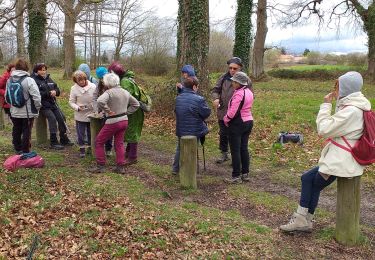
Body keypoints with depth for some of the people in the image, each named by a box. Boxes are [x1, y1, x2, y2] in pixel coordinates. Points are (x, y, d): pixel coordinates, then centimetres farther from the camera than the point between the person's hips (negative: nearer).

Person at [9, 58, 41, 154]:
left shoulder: (10, 80, 0)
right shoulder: (29, 80, -16)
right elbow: (36, 96, -19)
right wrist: (37, 107, -3)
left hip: (14, 112, 5)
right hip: (28, 113, -5)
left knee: (16, 132, 16)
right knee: (26, 132, 4)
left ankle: (18, 150, 27)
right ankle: (25, 152, 9)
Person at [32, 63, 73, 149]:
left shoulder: (48, 79, 15)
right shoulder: (34, 80, -6)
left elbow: (57, 89, 14)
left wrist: (55, 92, -9)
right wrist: (49, 93, -21)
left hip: (52, 103, 7)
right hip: (43, 106, -7)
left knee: (61, 117, 0)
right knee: (52, 118, -21)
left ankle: (64, 139, 13)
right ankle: (53, 142, -14)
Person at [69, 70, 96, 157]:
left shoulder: (93, 86, -10)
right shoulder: (74, 88, -8)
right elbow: (71, 102, -2)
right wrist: (77, 108, -20)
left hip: (91, 114, 0)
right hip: (80, 115, 0)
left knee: (91, 132, 14)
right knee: (81, 133, 6)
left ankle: (90, 147, 33)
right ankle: (82, 149, 21)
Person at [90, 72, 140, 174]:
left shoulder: (109, 92, -15)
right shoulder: (125, 92, 8)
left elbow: (100, 101, -34)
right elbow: (136, 104, 17)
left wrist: (108, 111, -21)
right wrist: (126, 112, 11)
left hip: (112, 122, -7)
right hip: (124, 121, 7)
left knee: (99, 142, 8)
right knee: (119, 144, 16)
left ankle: (100, 166, 10)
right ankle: (120, 167, 15)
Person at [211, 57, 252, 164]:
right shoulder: (224, 78, 1)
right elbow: (215, 90, 8)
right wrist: (216, 98, -13)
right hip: (223, 112, 3)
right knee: (223, 134, 15)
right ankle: (224, 154, 33)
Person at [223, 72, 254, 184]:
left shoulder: (238, 94, -21)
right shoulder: (249, 92, 8)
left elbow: (232, 112, -24)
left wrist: (225, 119, -5)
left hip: (237, 124, -9)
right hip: (248, 121, 9)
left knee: (235, 150, -1)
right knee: (244, 148, 15)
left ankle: (236, 176, 5)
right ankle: (245, 174, 21)